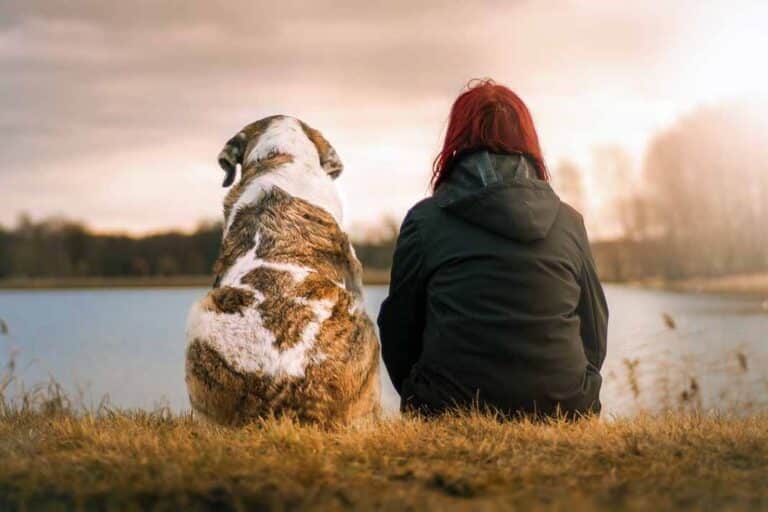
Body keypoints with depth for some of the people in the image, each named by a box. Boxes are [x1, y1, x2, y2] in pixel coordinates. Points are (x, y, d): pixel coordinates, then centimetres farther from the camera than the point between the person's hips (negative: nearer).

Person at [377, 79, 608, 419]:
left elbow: (398, 330, 7)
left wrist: (424, 403, 23)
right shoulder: (569, 222, 8)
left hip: (452, 415, -2)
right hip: (563, 411, 3)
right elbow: (595, 337, 13)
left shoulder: (425, 220, 1)